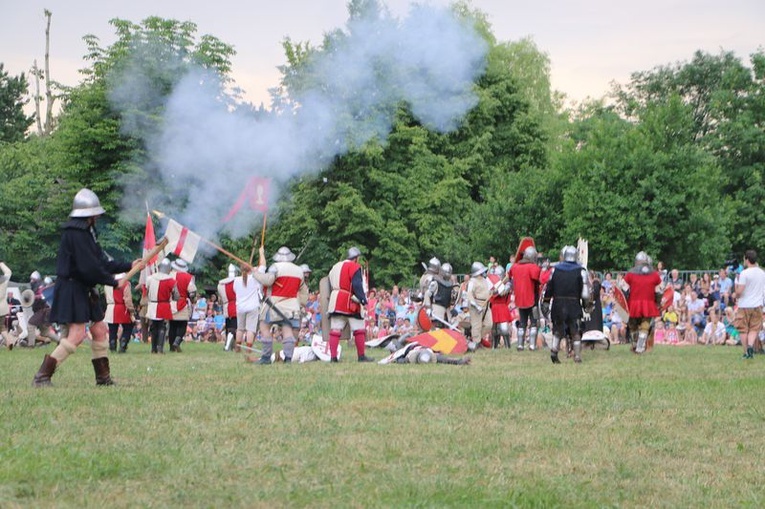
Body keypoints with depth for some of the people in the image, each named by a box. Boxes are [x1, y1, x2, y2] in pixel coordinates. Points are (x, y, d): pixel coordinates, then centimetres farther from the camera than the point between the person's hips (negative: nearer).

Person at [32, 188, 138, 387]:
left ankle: (103, 377, 19)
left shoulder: (86, 232, 16)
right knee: (77, 333, -16)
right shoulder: (75, 233, -17)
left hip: (83, 291, 11)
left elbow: (101, 262, 20)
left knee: (99, 329, 12)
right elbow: (89, 268, -22)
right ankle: (42, 376, -16)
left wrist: (129, 266, 18)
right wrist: (114, 282, -14)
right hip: (71, 289, -11)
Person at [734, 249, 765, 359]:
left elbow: (739, 291, -15)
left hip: (744, 305, -4)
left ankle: (746, 352, 8)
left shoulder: (744, 273, -13)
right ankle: (750, 345, -16)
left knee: (743, 329, 7)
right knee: (754, 329, 9)